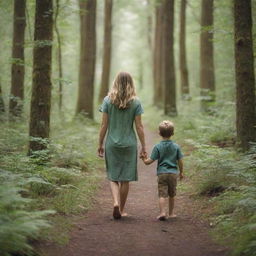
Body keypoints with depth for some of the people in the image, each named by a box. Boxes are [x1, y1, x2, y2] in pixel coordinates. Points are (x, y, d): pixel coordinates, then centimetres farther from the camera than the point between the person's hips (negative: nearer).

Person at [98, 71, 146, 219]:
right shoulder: (135, 102, -4)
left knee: (113, 177, 10)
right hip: (129, 144, 0)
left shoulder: (108, 100, -2)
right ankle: (122, 210, 17)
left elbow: (104, 125, -2)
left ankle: (116, 202, -12)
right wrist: (144, 146, 3)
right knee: (125, 178, 9)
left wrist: (100, 144, 7)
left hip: (112, 144, 0)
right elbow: (139, 127, -4)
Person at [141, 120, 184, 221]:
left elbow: (150, 161, -6)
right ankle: (171, 213, 25)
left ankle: (162, 212, -22)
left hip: (162, 173, -2)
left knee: (162, 195, -6)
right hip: (173, 173, 2)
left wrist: (144, 159, 15)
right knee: (171, 195, 16)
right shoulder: (176, 147, 2)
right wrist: (181, 172, 18)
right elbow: (180, 162, 4)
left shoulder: (157, 147, -5)